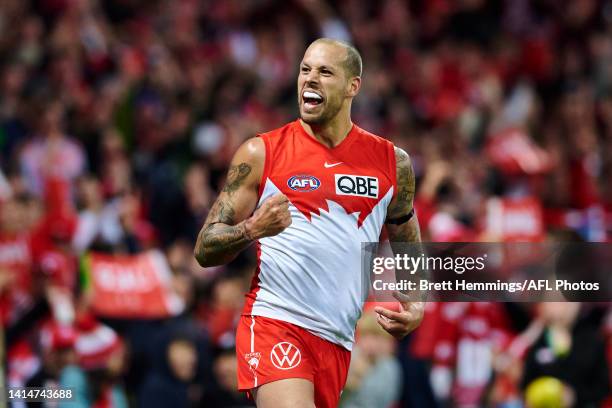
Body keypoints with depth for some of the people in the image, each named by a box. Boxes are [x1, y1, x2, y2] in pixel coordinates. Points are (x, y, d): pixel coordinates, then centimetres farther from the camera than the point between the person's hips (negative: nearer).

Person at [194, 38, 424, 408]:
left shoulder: (391, 162, 11)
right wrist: (252, 229, -19)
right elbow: (205, 249, 2)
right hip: (275, 323, -4)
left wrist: (415, 307, 3)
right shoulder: (260, 154, 2)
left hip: (339, 341, 4)